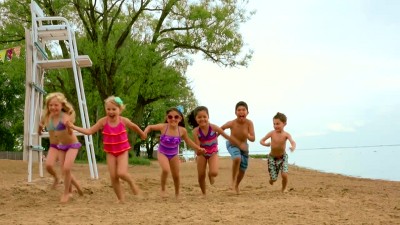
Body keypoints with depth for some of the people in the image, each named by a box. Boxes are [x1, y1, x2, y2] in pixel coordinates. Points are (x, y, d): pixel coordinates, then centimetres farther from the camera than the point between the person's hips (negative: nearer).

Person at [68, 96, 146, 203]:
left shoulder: (124, 121, -11)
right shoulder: (103, 121, -11)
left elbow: (134, 127, 9)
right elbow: (89, 131, -10)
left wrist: (142, 134, 26)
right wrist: (74, 127, -21)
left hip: (123, 151, -2)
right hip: (110, 152, 2)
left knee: (121, 173, -20)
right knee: (113, 176, -3)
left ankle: (131, 182, 13)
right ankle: (121, 198, 12)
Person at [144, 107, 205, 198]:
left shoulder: (182, 130, -18)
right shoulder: (163, 127, -24)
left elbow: (188, 141, 1)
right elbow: (150, 127, -7)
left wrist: (198, 148, -3)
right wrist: (145, 133, -26)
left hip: (174, 154, 3)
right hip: (162, 153, -2)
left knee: (176, 176, 10)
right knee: (166, 170, -28)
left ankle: (177, 194, 34)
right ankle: (163, 189, -3)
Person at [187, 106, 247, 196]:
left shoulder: (213, 127, -21)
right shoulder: (196, 131, -20)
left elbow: (228, 137, -11)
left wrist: (240, 144, -5)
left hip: (213, 153, -1)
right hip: (202, 153, 1)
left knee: (214, 173, -22)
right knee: (201, 176, 2)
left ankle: (210, 175, 17)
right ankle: (203, 194, 26)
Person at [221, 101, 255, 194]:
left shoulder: (249, 123, -27)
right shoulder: (231, 123, -28)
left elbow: (253, 139, -25)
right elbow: (221, 129, -8)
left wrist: (248, 136, -45)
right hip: (232, 145, -3)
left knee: (243, 169, 10)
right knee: (237, 158, -33)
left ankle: (236, 185, 38)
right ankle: (233, 181, -14)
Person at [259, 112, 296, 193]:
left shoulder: (286, 134, -18)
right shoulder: (272, 133, -15)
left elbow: (293, 142, -35)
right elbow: (261, 141, -8)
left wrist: (293, 147, -58)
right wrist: (265, 144, -30)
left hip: (283, 157, 0)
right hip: (272, 157, 0)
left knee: (284, 175, -18)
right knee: (273, 179, 0)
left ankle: (284, 188, 12)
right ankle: (272, 179, 40)